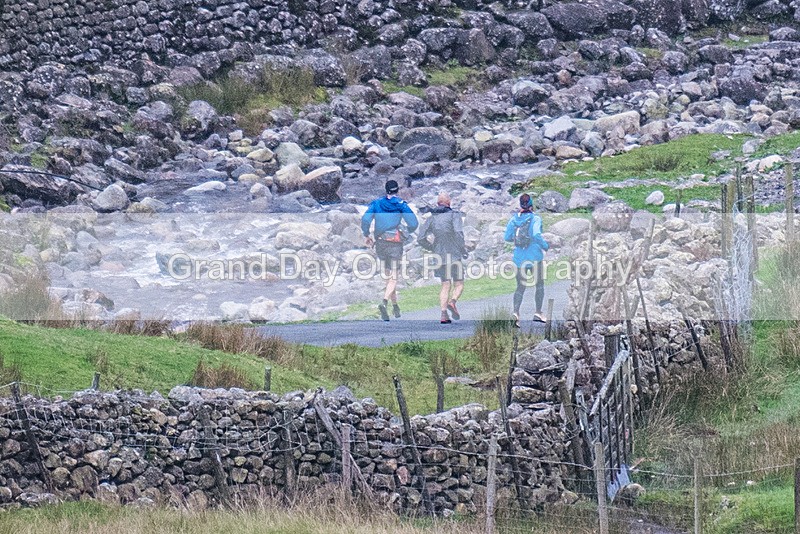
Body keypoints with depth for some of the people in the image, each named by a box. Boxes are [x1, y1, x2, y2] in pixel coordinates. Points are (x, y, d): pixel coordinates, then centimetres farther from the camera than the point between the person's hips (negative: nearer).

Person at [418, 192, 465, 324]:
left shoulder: (432, 217, 8)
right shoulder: (454, 215, -5)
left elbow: (421, 238, 5)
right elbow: (458, 233, -19)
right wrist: (463, 250, -7)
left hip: (440, 255, 4)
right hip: (454, 254, -4)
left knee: (445, 286, 9)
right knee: (459, 284, 6)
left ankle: (444, 313, -6)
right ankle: (452, 302, -23)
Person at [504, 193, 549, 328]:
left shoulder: (514, 219, 2)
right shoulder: (535, 218, -11)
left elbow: (507, 237, 0)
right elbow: (536, 234, -25)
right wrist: (545, 246, -9)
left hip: (519, 257, 4)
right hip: (534, 256, -4)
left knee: (520, 287, 7)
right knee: (540, 284, 16)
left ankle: (516, 312, -14)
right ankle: (538, 313, 15)